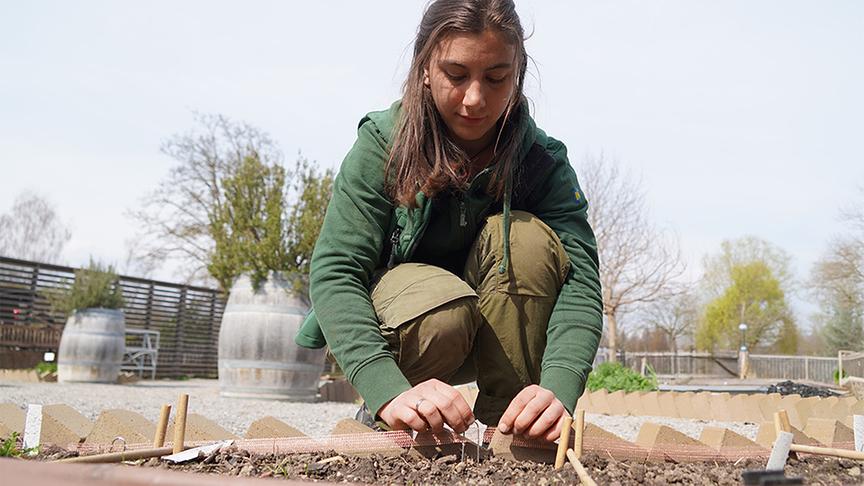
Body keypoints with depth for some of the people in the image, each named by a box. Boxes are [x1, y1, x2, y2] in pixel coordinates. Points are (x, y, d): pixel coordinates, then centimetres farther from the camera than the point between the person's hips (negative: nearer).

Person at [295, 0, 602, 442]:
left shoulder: (543, 159, -15)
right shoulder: (382, 143, -20)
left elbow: (579, 277, -25)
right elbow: (333, 272, -28)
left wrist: (559, 389, -46)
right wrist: (389, 391, -44)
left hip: (491, 339, 2)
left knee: (528, 238, -26)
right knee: (445, 309, -36)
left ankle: (503, 422, -18)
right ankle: (383, 423, -5)